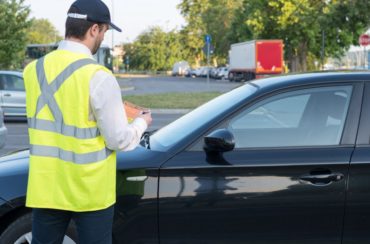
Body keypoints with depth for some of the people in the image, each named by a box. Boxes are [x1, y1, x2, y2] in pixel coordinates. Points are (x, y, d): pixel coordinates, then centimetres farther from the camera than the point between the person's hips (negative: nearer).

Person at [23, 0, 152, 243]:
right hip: (89, 191, -4)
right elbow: (118, 140, -13)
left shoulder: (33, 70, 1)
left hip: (45, 188, 5)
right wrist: (141, 123, 8)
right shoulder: (98, 76, -16)